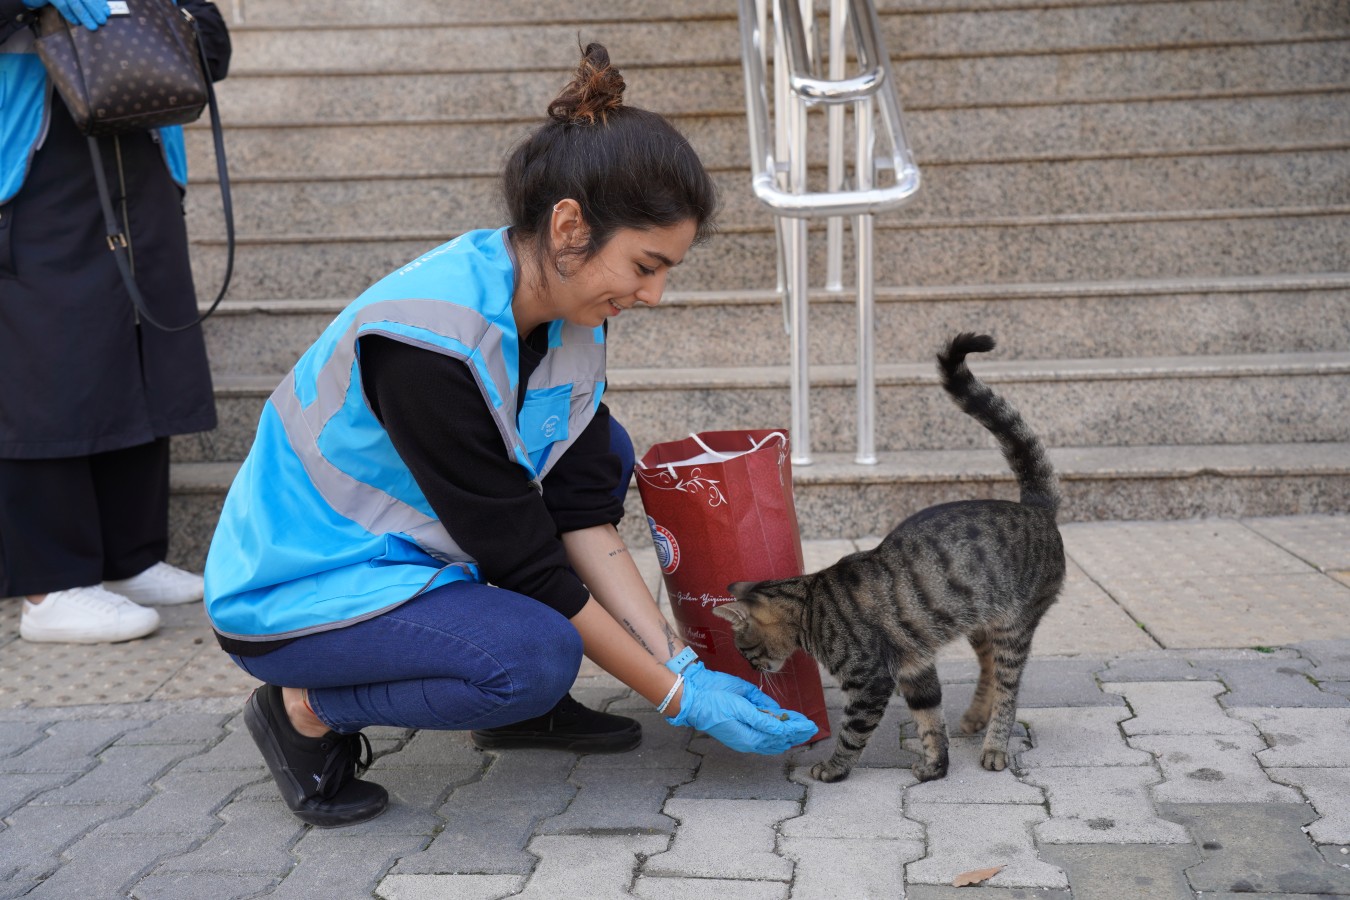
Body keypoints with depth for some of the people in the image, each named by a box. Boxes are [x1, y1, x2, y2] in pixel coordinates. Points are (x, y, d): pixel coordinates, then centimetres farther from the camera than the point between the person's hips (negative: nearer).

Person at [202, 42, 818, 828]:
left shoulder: (570, 307, -6)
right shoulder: (427, 338, -31)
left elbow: (584, 515, -5)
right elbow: (523, 563, -25)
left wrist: (681, 661, -11)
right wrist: (679, 696, -19)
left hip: (407, 546, 9)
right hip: (295, 593, -9)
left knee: (601, 451, 1)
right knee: (536, 656, -29)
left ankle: (523, 708, 9)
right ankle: (306, 709, -5)